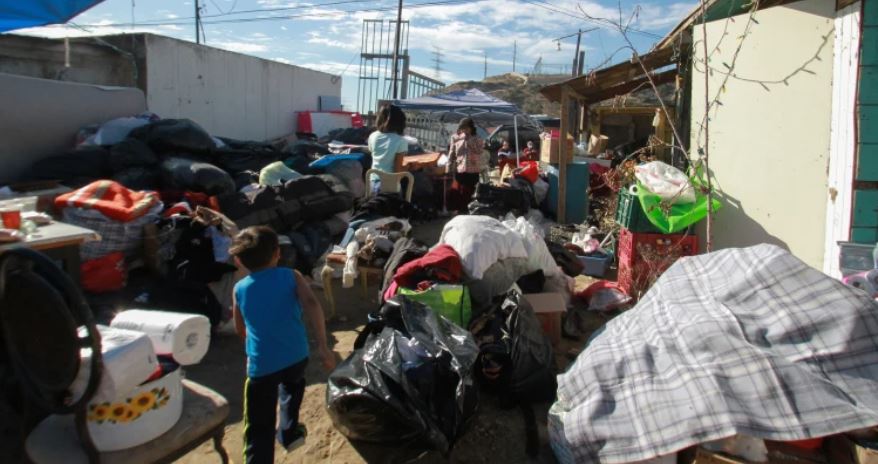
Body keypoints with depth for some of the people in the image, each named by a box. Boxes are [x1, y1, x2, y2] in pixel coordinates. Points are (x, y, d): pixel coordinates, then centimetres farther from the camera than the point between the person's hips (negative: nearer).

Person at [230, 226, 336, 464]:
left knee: (259, 428, 8)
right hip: (296, 356, 1)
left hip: (261, 365, -1)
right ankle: (289, 431, 40)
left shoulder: (239, 289, 8)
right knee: (292, 384, 37)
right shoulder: (291, 276, 2)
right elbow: (312, 304, -16)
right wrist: (323, 346, -17)